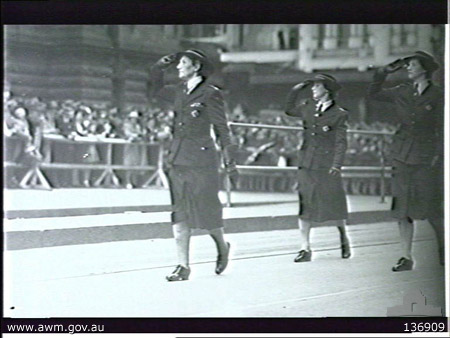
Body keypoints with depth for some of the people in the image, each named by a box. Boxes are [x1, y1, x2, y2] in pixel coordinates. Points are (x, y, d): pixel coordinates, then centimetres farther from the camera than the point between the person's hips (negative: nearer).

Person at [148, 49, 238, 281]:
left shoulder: (210, 94, -5)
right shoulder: (179, 90, 12)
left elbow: (221, 128, -3)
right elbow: (153, 90, 28)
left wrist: (229, 159, -4)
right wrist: (159, 67, 12)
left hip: (201, 159, -6)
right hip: (178, 158, 6)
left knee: (206, 210, 3)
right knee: (179, 214, 1)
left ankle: (222, 247, 31)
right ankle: (183, 266, 2)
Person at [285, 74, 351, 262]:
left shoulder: (339, 114, -3)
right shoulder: (308, 107, 10)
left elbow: (341, 142, -7)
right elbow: (289, 110, 26)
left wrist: (336, 165, -18)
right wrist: (297, 89, 13)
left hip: (327, 167, -4)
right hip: (307, 164, 4)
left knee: (333, 206, 4)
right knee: (304, 206, 0)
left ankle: (344, 240, 28)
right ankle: (305, 249, 3)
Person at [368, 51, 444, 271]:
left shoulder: (437, 96, -3)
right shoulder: (402, 92, 8)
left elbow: (442, 129, -2)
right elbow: (374, 93, 19)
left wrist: (437, 157, -9)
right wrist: (385, 72, 9)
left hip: (427, 159, -4)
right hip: (402, 156, 4)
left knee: (431, 210, -1)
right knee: (402, 209, 2)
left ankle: (443, 251, 21)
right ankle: (407, 258, 8)